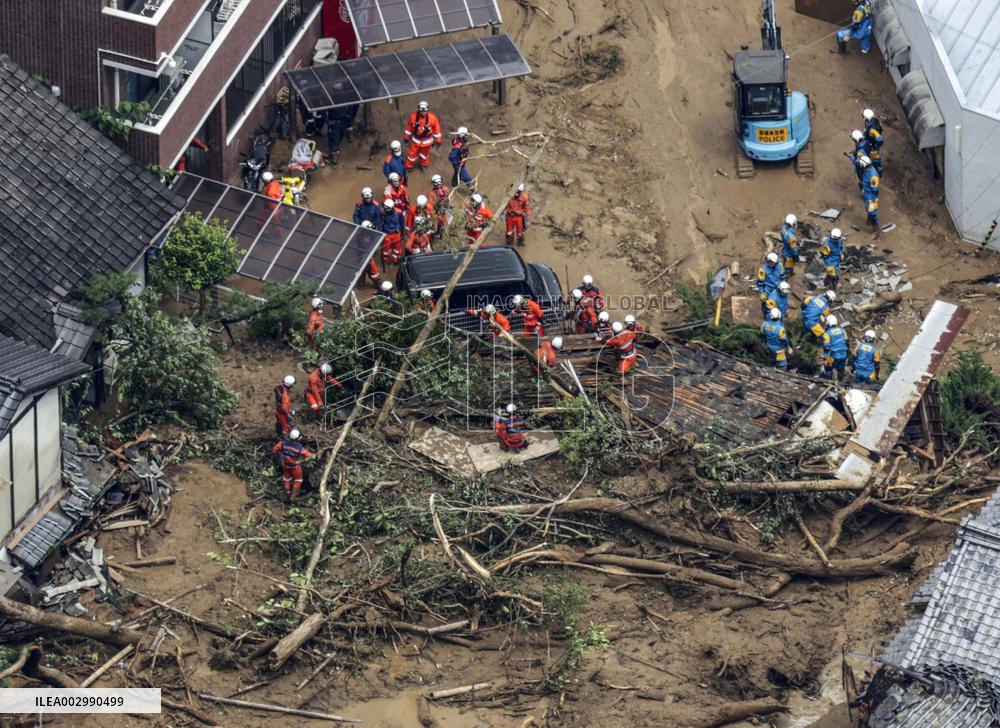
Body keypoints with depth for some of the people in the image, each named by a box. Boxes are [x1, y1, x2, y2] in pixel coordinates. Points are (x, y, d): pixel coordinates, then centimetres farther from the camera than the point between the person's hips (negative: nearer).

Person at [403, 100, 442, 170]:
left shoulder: (432, 117, -22)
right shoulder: (413, 116, -20)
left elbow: (437, 129, -9)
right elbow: (409, 127, -4)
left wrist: (438, 140, -2)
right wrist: (406, 137, 7)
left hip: (426, 140, 0)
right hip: (416, 139, 0)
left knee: (425, 153, 22)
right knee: (412, 153, 10)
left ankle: (424, 165, 48)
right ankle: (409, 166, 33)